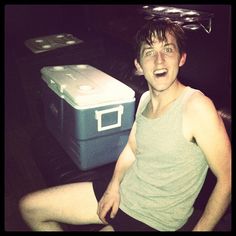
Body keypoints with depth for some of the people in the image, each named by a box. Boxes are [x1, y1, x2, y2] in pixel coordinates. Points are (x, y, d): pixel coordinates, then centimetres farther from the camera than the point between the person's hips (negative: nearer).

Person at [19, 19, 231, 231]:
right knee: (29, 207, 8)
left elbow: (227, 178, -19)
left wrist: (200, 229, -16)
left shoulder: (197, 106, -24)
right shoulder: (145, 99, 0)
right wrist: (114, 185, -4)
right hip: (121, 193, 7)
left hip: (153, 221, -6)